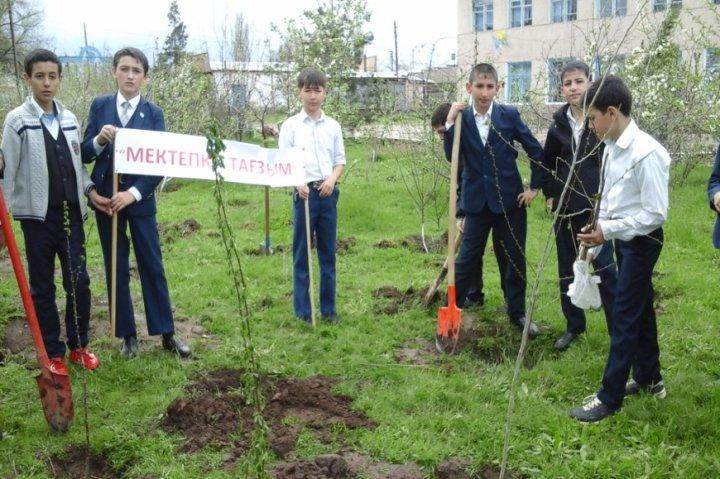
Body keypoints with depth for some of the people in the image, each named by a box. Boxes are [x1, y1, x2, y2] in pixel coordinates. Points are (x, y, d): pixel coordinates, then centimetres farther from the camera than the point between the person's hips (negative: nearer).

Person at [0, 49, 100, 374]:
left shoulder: (70, 119, 8)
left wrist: (90, 190, 0)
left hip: (71, 213, 3)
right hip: (37, 216, -3)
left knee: (79, 282, 3)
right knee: (43, 287, 7)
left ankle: (78, 345, 20)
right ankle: (53, 353, 19)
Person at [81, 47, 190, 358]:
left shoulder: (153, 113, -2)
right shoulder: (99, 106, 3)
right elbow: (85, 154, 2)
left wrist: (134, 192, -18)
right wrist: (99, 139, -19)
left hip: (140, 198, -1)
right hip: (105, 198, 2)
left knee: (152, 266, 4)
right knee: (116, 269, 8)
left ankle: (166, 333, 14)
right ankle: (127, 335, 19)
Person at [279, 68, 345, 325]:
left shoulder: (333, 126, 9)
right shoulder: (291, 125, 1)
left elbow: (340, 160, 13)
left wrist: (332, 179, -7)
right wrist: (298, 184, -18)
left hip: (328, 193, 3)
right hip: (305, 193, -3)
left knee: (328, 252, 9)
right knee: (302, 253, 2)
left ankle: (328, 307, 19)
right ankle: (302, 310, 10)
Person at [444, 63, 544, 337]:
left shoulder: (509, 115, -4)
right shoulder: (461, 118, -3)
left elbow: (536, 151, 3)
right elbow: (452, 157, -13)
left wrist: (535, 187, 0)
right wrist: (450, 123, -21)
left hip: (510, 198, 0)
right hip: (477, 199, 0)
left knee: (516, 258, 9)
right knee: (468, 257, 6)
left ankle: (517, 313, 24)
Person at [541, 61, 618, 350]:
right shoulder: (558, 125, 5)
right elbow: (547, 164, 18)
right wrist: (550, 194, 9)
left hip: (597, 207, -5)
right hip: (565, 209, 5)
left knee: (605, 270, -4)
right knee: (567, 271, 12)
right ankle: (574, 326, 26)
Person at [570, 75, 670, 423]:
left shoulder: (647, 153, -23)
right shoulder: (611, 149, 3)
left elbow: (656, 214, -22)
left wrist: (607, 230, -24)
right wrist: (594, 247, 14)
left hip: (642, 241, -8)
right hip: (623, 238, 8)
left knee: (625, 318, -3)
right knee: (640, 311, 20)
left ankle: (609, 399, 7)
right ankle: (649, 379, 37)